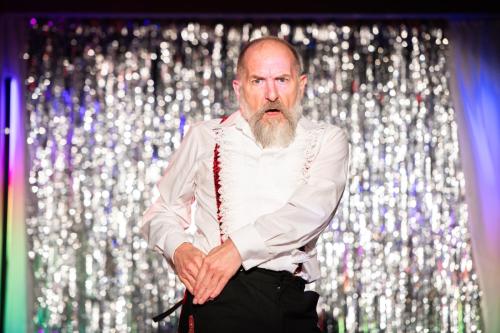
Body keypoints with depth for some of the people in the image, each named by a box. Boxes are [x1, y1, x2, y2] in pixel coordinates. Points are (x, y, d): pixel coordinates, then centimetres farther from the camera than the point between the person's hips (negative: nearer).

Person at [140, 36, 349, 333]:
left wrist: (238, 247, -21)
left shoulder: (327, 139, 7)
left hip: (292, 305, 1)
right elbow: (162, 213, 18)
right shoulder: (205, 136, 11)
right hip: (218, 297, 0)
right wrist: (179, 249, -5)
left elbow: (312, 210, -11)